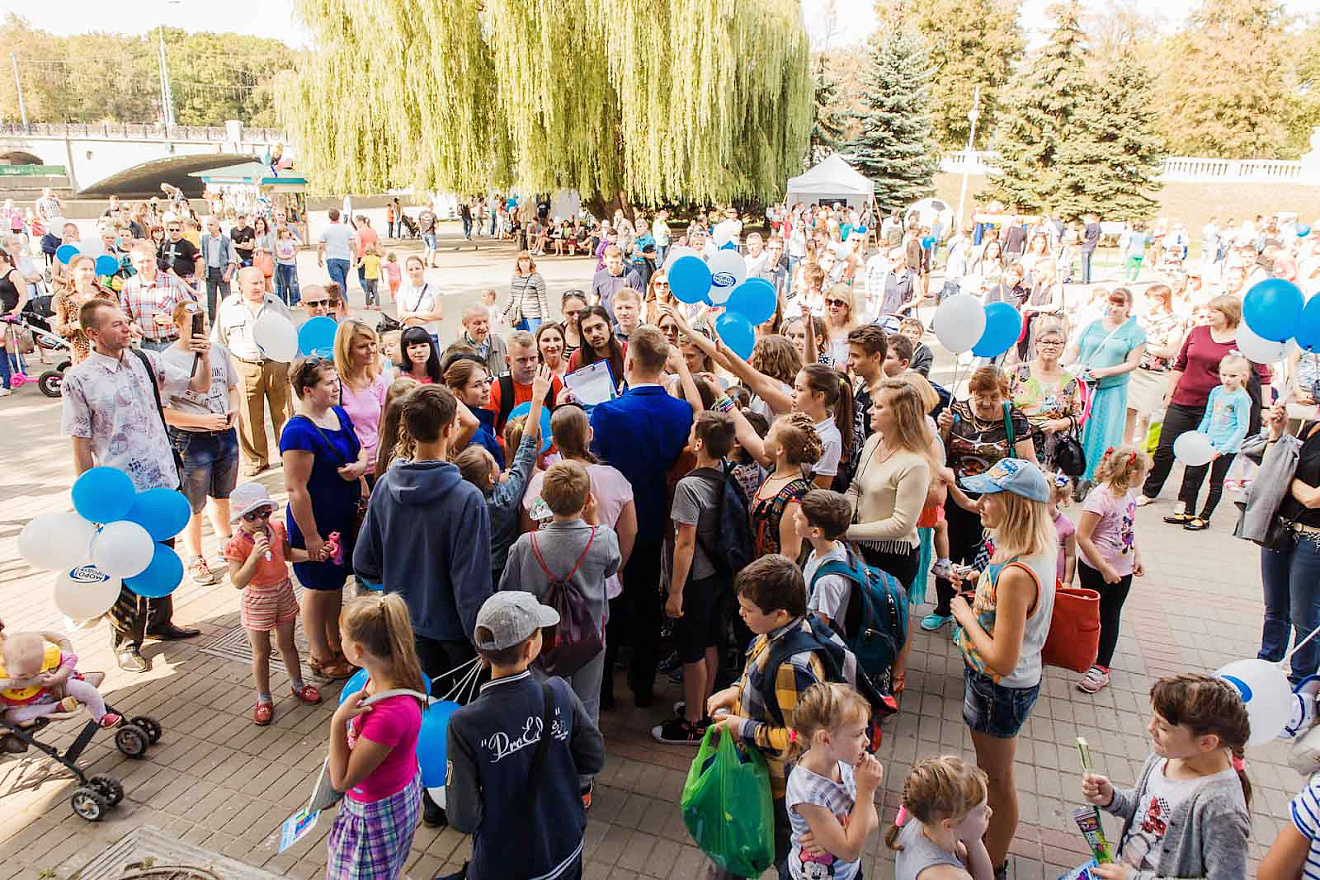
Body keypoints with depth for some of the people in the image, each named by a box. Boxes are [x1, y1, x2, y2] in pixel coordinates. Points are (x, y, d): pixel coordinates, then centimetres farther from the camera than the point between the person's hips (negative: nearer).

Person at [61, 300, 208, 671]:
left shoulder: (146, 361, 2)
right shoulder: (79, 380, -11)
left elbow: (199, 386, 11)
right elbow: (81, 445, -9)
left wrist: (204, 357, -10)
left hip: (164, 481, 5)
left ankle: (159, 621, 40)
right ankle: (126, 640, 27)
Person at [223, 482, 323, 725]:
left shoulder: (277, 529, -7)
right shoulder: (236, 544, -22)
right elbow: (238, 582, -29)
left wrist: (312, 554, -4)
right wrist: (255, 554, -40)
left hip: (283, 593, 4)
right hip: (257, 600, -4)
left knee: (287, 643, 19)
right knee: (261, 652, 9)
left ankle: (297, 685, 37)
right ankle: (263, 699, 25)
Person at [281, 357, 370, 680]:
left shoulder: (339, 414, 3)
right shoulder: (299, 432, -24)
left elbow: (360, 450, 16)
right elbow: (296, 488, -24)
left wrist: (359, 465, -9)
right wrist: (311, 536, -22)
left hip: (345, 518, 8)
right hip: (316, 522, -8)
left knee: (336, 584, 22)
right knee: (318, 590, 10)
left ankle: (336, 646, 39)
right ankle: (321, 658, 28)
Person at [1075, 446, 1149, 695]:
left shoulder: (1129, 492, 0)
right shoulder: (1101, 496, -24)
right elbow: (1082, 537, -24)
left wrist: (1137, 556, 8)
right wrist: (1105, 569, -21)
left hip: (1122, 570, 7)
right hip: (1095, 570, -7)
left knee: (1111, 616, 12)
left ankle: (1101, 667, 20)